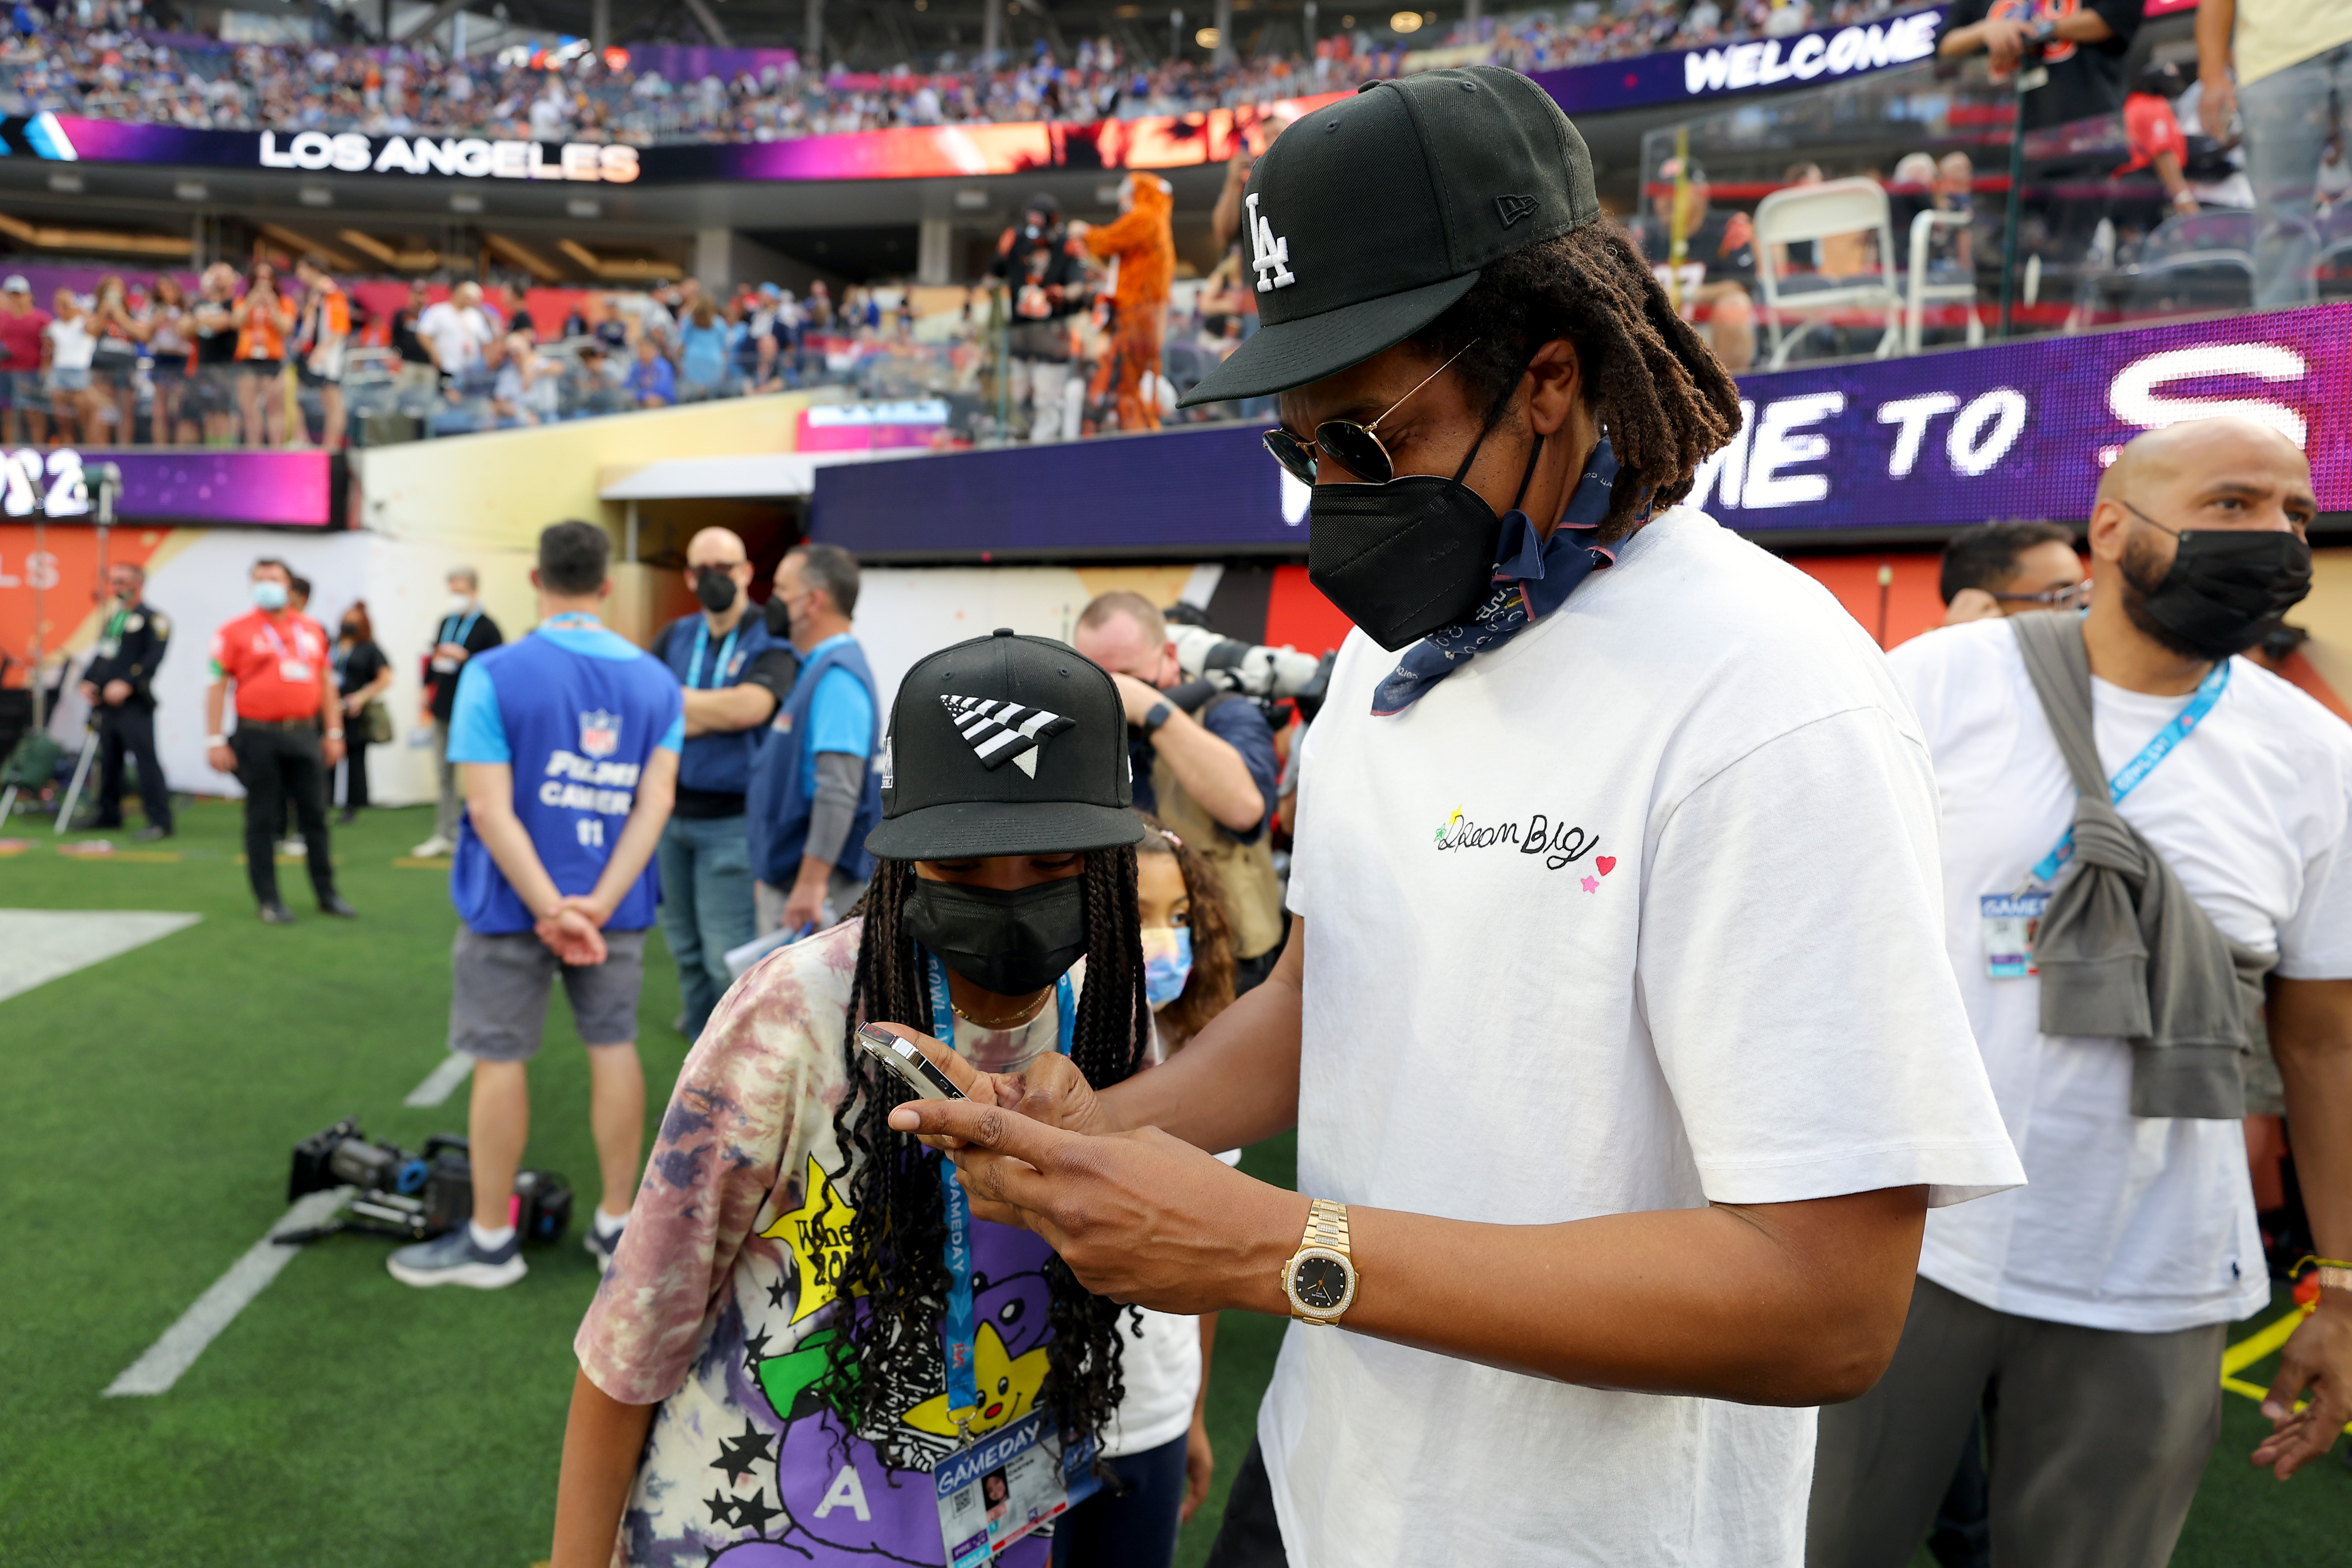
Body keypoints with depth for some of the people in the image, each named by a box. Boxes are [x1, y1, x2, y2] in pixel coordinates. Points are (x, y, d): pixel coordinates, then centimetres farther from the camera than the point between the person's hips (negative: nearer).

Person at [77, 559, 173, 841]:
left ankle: (160, 821, -12)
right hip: (107, 703, 8)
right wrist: (88, 681, 6)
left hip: (135, 703, -8)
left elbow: (153, 659, -16)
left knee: (146, 758, -11)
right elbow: (102, 655, 22)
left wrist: (126, 683, -23)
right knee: (108, 759, 14)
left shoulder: (153, 619, -5)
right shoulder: (112, 617, 20)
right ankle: (108, 815, 25)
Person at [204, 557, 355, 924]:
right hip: (259, 738, -3)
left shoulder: (313, 630, 11)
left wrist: (334, 732, 12)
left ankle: (327, 894, 17)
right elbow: (217, 686, -2)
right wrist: (215, 741, -8)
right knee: (262, 821, 4)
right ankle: (268, 900, 12)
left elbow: (325, 682, 16)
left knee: (315, 815, 8)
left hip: (304, 735, 3)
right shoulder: (236, 632, 0)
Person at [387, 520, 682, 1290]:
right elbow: (656, 801, -8)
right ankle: (617, 1225, 21)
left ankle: (490, 1242, 17)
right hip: (615, 900, 4)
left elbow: (491, 808, -17)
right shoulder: (656, 681, 1)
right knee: (614, 1047, 12)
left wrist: (551, 908, -16)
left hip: (514, 902, -3)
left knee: (501, 1059, 7)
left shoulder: (494, 674, -11)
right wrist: (598, 905, -14)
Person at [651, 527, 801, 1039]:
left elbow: (749, 708, -24)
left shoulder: (770, 643, -7)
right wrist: (718, 714, -14)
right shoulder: (675, 637, 9)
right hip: (671, 812, 6)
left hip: (729, 820, -5)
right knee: (686, 948, 15)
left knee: (727, 956, -6)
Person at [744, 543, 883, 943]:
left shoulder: (838, 676, -16)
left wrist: (812, 882, -28)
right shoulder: (816, 669, 16)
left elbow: (839, 790, -25)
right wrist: (769, 874, 24)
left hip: (817, 889, -10)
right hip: (783, 880, 10)